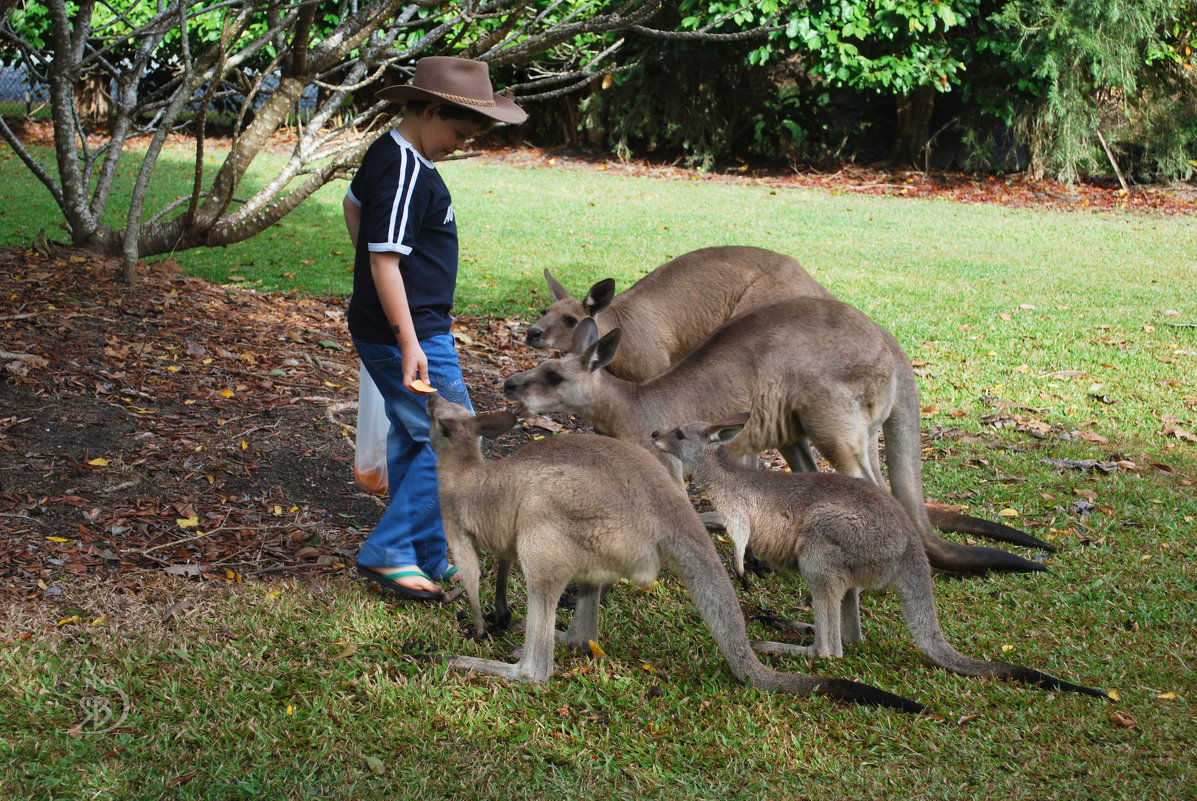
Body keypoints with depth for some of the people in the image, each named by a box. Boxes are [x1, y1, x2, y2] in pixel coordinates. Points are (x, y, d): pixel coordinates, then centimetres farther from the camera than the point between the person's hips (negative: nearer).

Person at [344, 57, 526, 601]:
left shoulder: (388, 153, 10)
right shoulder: (407, 174, -21)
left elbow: (353, 204, 29)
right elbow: (385, 261, -25)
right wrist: (410, 345, -27)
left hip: (396, 330, 11)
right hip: (407, 336, -11)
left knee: (413, 440, 17)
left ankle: (426, 556, 27)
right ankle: (387, 553, -4)